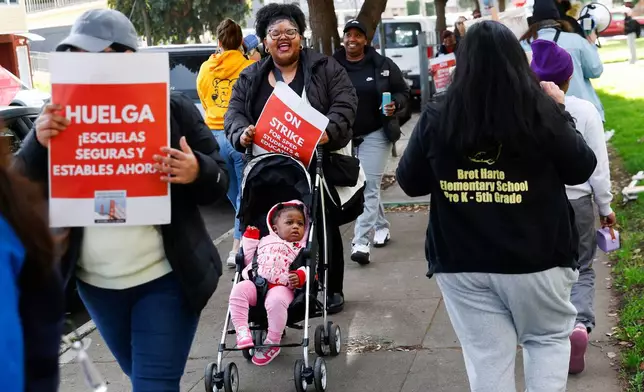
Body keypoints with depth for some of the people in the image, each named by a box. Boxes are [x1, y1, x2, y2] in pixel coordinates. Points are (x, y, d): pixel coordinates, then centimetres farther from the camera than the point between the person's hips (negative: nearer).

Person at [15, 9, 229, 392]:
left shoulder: (173, 108, -7)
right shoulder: (64, 114, 0)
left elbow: (218, 182, -3)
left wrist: (197, 172, -27)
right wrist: (38, 143, -23)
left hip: (165, 279, -4)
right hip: (96, 283, 4)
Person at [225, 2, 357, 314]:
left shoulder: (325, 69, 3)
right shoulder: (249, 78, 12)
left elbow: (345, 105, -7)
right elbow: (234, 112, 4)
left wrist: (327, 131, -26)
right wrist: (242, 134, -19)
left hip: (318, 165, -2)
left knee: (324, 227, 5)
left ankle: (332, 290, 17)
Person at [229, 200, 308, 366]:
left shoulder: (302, 248, 20)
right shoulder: (266, 241, 30)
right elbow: (249, 259, 29)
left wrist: (300, 276, -17)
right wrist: (250, 238, 23)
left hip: (281, 287, -4)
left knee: (276, 301, -37)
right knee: (238, 290, -26)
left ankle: (272, 343, -23)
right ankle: (242, 331, -26)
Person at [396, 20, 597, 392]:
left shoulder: (436, 120, -7)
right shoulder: (540, 111, -11)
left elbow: (410, 183, 6)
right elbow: (582, 169, 3)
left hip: (461, 263, 1)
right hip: (536, 260, -1)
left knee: (487, 358, 10)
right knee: (549, 339, 22)